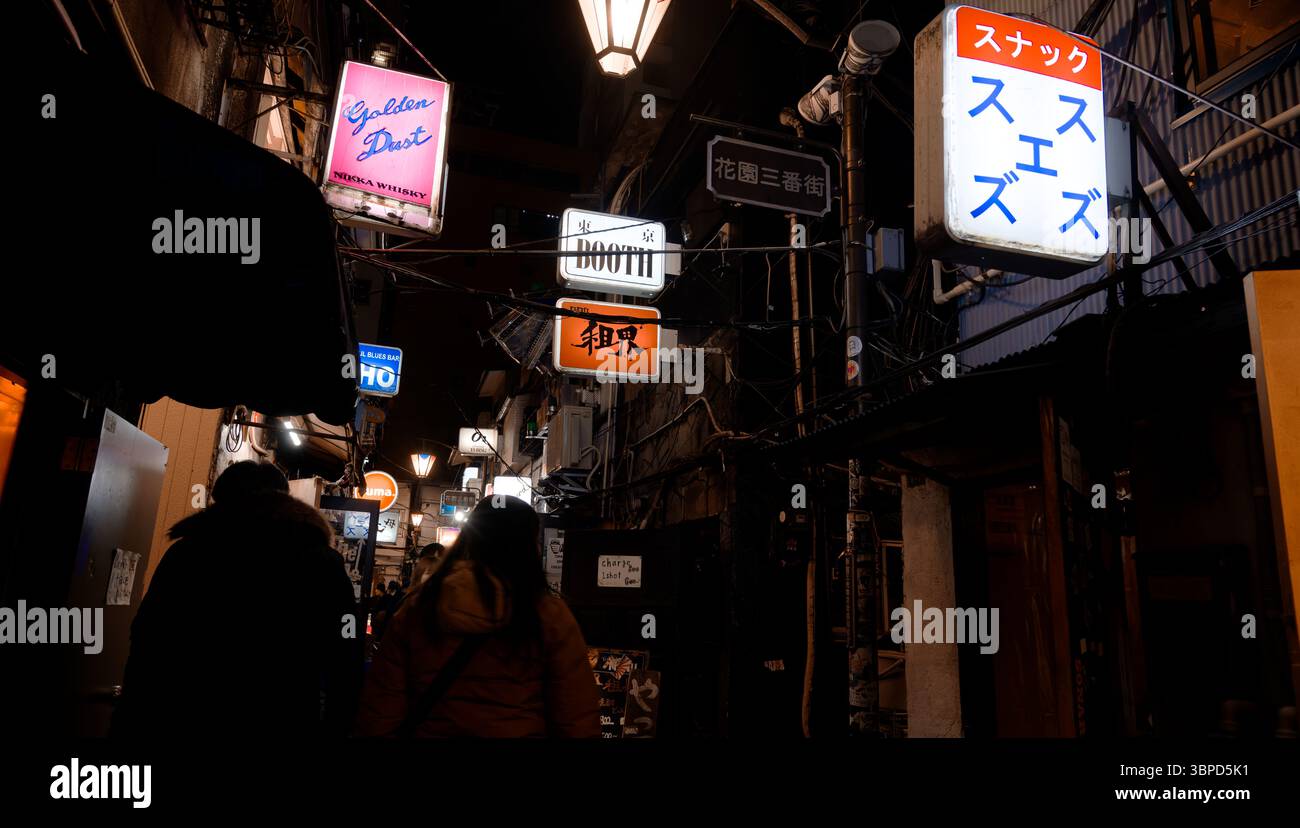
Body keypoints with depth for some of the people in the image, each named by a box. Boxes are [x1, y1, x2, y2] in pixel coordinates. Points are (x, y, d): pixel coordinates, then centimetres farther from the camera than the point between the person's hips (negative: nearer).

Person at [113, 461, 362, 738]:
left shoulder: (187, 553, -2)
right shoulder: (327, 565, -1)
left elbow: (148, 656, -3)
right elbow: (345, 671, -1)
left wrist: (128, 727, 7)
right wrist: (334, 729, 9)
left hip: (191, 722, -1)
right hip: (286, 725, 1)